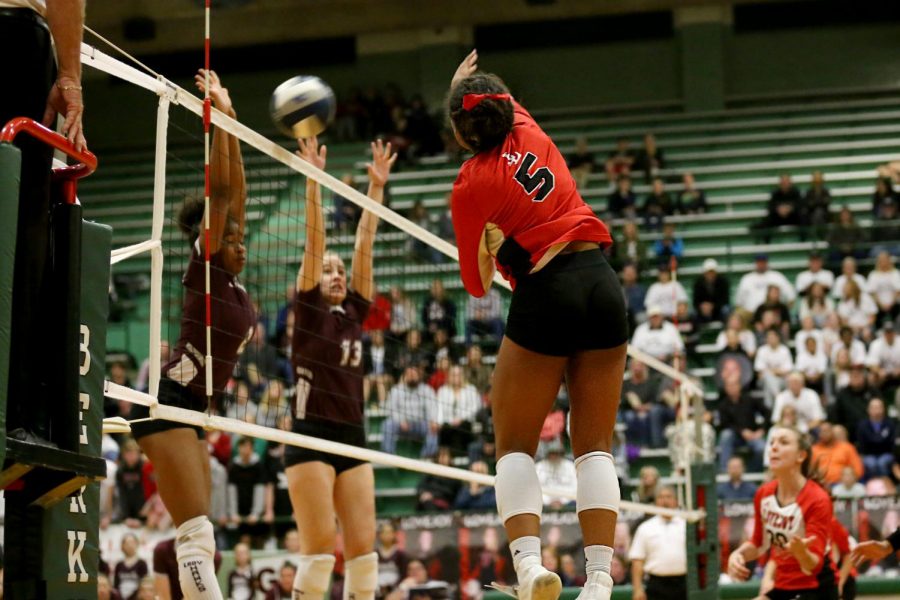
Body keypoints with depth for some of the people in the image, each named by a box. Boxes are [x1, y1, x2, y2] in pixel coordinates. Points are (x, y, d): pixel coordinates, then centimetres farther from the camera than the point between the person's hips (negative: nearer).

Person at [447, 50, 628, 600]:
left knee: (515, 446, 5)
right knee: (595, 447, 6)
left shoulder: (470, 186, -4)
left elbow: (477, 284, 3)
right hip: (603, 284, 5)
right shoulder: (530, 131, 9)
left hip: (546, 296, -5)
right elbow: (502, 104, 36)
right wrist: (465, 85, 52)